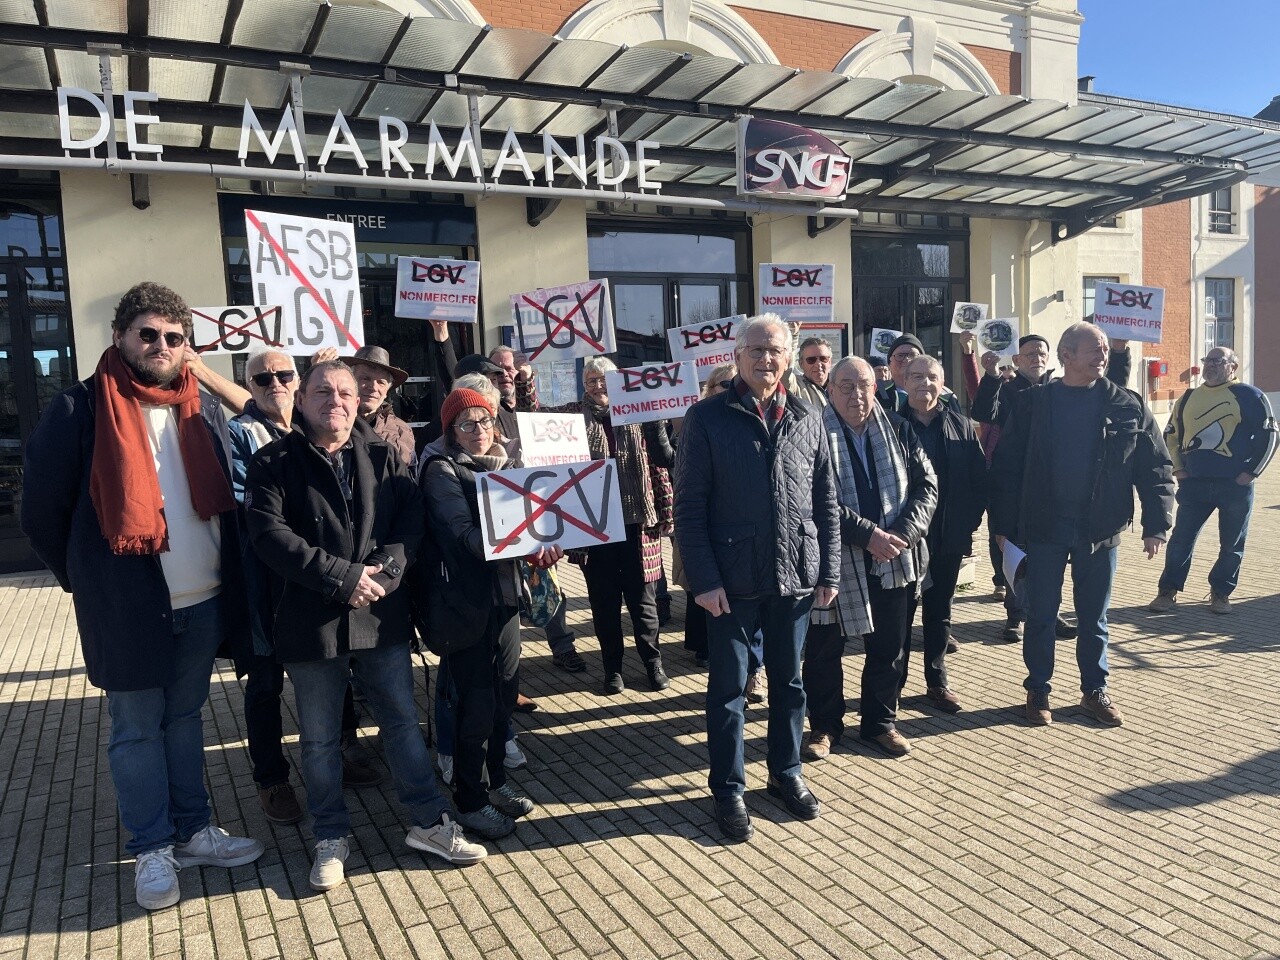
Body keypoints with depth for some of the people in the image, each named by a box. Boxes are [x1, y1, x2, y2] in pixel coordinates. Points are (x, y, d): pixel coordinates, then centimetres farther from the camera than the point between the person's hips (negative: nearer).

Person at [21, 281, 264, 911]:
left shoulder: (203, 408, 6)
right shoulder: (81, 410, -9)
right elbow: (41, 509, -4)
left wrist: (226, 575, 11)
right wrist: (89, 580, 2)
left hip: (204, 602, 5)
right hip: (129, 607, -4)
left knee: (185, 719, 17)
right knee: (136, 731, 9)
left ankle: (193, 832, 30)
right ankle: (152, 849, 24)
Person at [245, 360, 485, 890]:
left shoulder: (384, 456, 7)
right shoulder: (274, 462, -3)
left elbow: (412, 516, -1)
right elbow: (269, 533, -14)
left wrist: (386, 569, -18)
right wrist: (342, 577, -20)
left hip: (382, 616, 2)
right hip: (312, 623, -2)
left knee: (403, 721, 12)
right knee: (320, 740, 11)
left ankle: (430, 822, 26)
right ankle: (331, 837, 29)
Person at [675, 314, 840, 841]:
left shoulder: (807, 419, 6)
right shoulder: (707, 418, -5)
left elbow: (825, 502, 8)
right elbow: (689, 507, -8)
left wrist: (829, 572, 4)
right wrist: (703, 579, -14)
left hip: (795, 578, 4)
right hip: (733, 580, -3)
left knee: (788, 682, 17)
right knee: (728, 688, 8)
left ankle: (786, 773, 35)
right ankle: (728, 789, 23)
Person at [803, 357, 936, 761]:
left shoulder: (899, 432, 6)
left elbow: (926, 486, 3)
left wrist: (902, 534, -12)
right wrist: (867, 534, -20)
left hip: (894, 562, 4)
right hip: (834, 562, -3)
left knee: (889, 648, 13)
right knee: (824, 650, 8)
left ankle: (880, 723, 31)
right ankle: (824, 725, 26)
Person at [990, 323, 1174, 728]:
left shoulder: (1127, 406, 1)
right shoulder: (1032, 403, -2)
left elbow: (1155, 468, 1)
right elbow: (1007, 466, -3)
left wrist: (1156, 525, -6)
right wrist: (1003, 525, -5)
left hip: (1100, 528, 1)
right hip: (1045, 527, -1)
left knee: (1094, 616, 13)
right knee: (1041, 615, 7)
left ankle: (1095, 689, 27)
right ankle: (1038, 690, 21)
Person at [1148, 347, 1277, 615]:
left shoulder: (1250, 396, -1)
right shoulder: (1188, 398, 11)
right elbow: (1171, 435, 20)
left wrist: (1251, 472, -6)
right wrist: (1177, 468, 11)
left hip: (1235, 485, -3)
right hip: (1194, 484, 3)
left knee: (1231, 545, 6)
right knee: (1181, 539, 2)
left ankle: (1221, 593, 20)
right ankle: (1168, 591, 10)